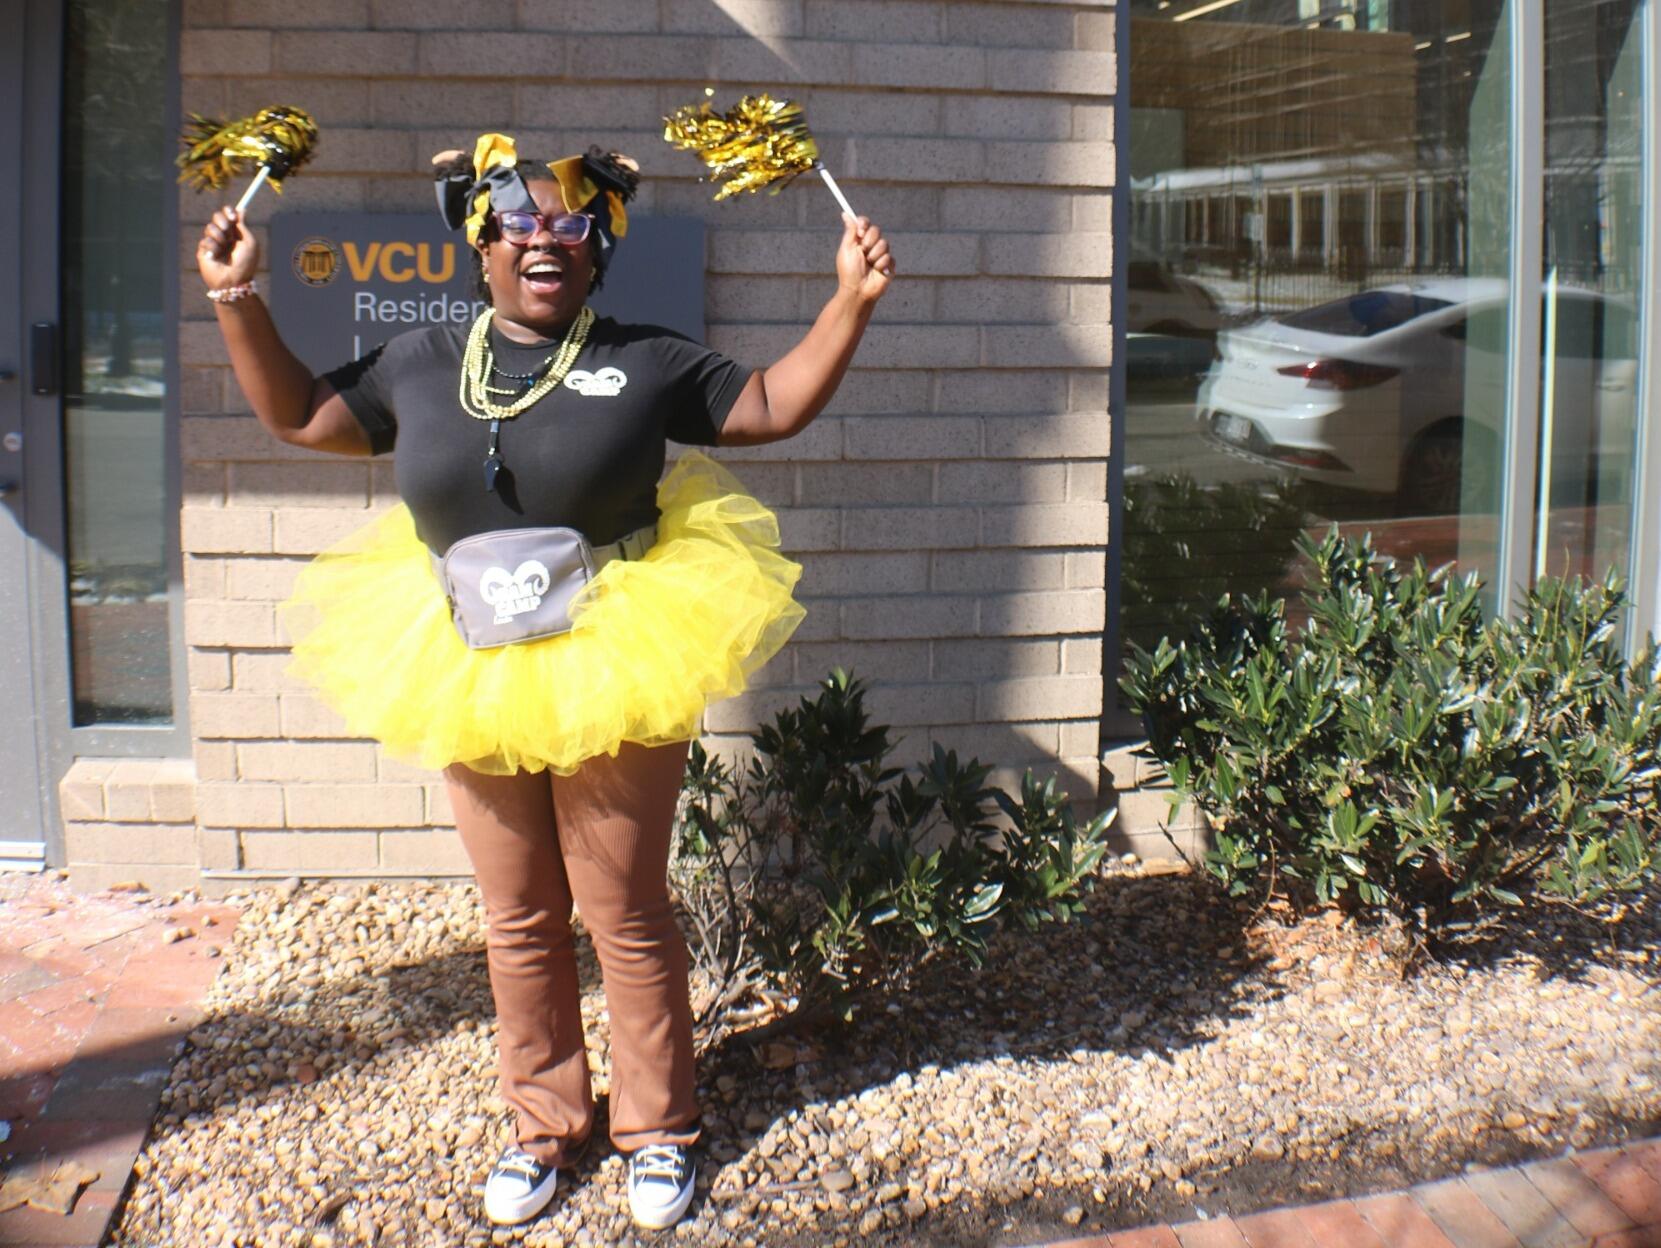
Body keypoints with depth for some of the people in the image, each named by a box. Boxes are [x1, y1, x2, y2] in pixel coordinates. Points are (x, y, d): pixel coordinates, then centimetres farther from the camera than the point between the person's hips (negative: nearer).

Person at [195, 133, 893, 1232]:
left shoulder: (646, 362, 0)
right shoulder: (422, 362, 8)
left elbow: (776, 406, 5)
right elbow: (298, 414, 16)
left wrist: (851, 301, -5)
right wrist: (239, 300, 7)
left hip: (615, 676, -3)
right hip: (473, 682, 3)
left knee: (625, 913, 7)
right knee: (519, 920, 14)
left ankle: (658, 1127, 26)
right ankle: (544, 1122, 32)